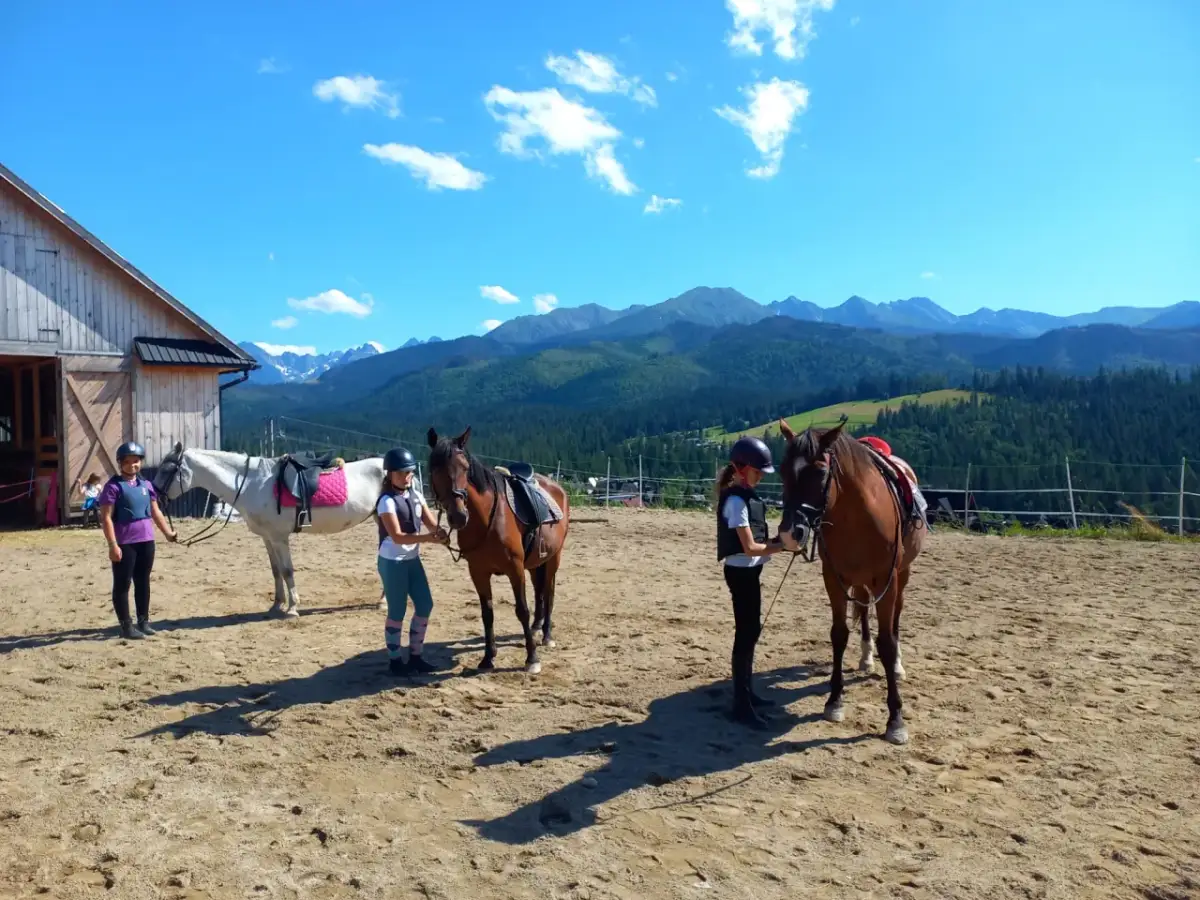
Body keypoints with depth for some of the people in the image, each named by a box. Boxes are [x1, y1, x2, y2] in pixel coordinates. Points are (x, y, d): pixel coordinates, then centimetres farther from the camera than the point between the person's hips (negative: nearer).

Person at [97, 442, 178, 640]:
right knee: (122, 584, 2)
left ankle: (143, 621, 23)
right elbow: (106, 518, -12)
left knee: (143, 582, 13)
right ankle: (126, 626, 8)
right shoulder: (113, 486, -8)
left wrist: (168, 533, 15)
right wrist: (112, 545, -18)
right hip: (124, 543, -6)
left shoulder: (146, 484, 10)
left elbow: (155, 512, 18)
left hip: (146, 540, 6)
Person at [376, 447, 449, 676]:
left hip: (413, 560, 8)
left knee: (425, 605, 10)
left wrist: (440, 533, -20)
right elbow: (397, 536, -24)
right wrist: (427, 537, -35)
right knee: (397, 612, 1)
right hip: (392, 562, -7)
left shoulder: (416, 495, 5)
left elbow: (431, 523, 3)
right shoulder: (387, 501, -17)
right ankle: (394, 660, 15)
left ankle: (415, 656, 23)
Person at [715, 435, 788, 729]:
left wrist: (778, 540, 2)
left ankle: (747, 691, 31)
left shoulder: (745, 495, 11)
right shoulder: (736, 500, -20)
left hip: (750, 571, 10)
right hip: (741, 572, -10)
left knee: (751, 630, 18)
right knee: (746, 633, -6)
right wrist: (783, 546, -17)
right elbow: (749, 547, -22)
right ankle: (741, 705, 1)